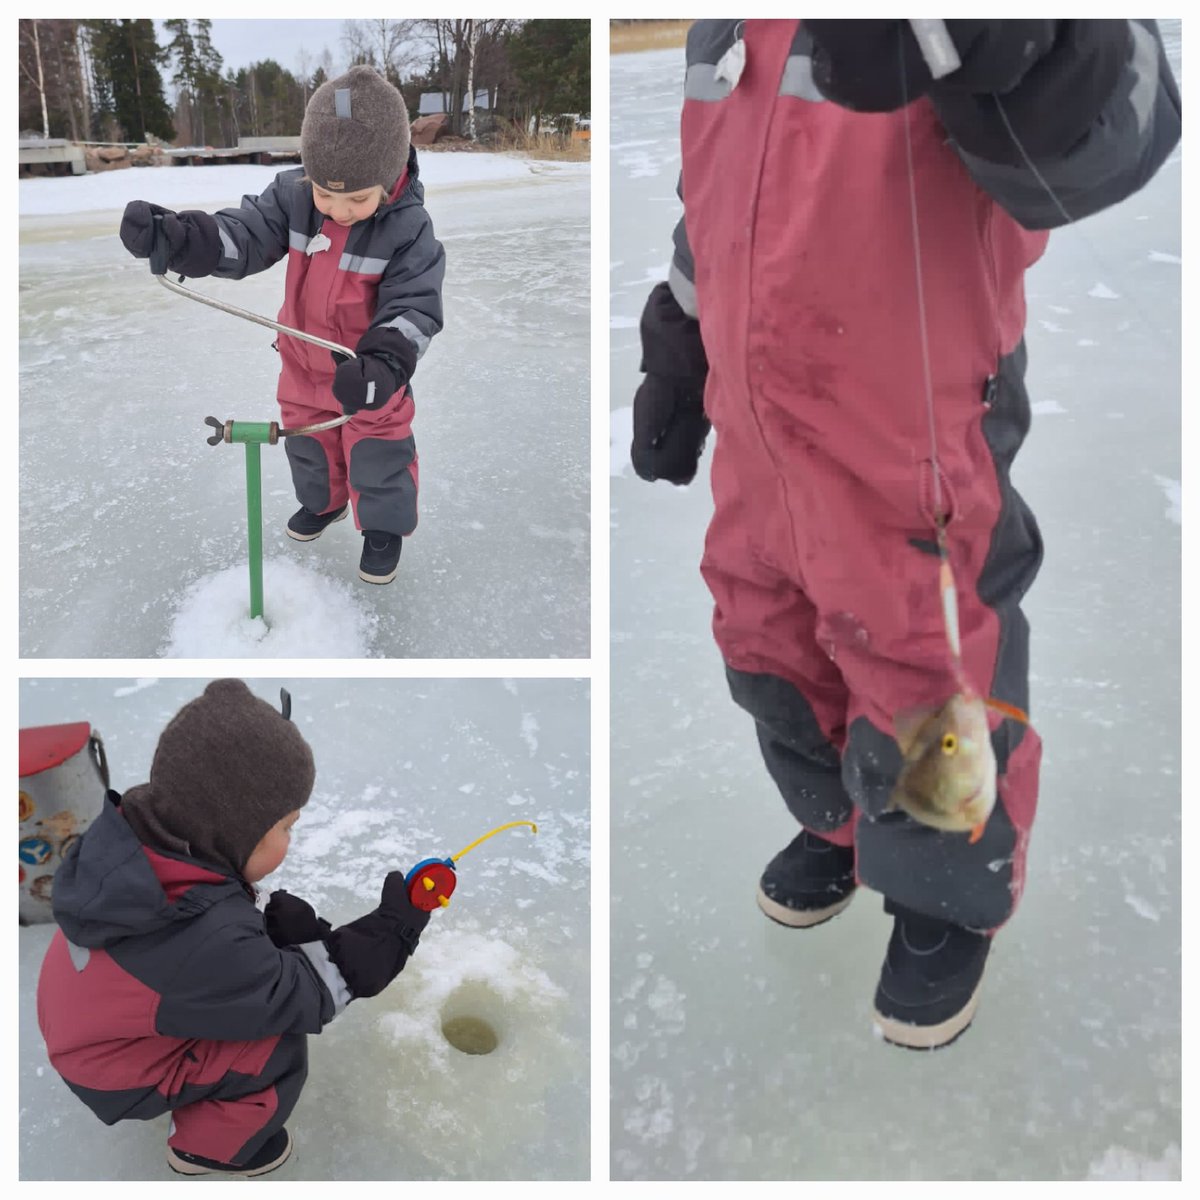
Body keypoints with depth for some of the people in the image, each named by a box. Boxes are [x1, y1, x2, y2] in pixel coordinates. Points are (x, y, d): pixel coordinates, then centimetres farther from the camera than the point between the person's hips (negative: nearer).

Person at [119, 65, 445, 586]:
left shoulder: (408, 227, -26)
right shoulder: (291, 195, -17)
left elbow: (415, 306, -28)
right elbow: (241, 237, -19)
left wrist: (384, 362, -46)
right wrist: (173, 235, -38)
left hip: (371, 368, -4)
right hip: (304, 361, 5)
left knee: (378, 449, 7)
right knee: (308, 439, 23)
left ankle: (385, 525, 32)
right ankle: (323, 501, 51)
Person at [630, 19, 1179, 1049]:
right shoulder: (727, 31, 5)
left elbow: (1099, 139, -33)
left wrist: (1004, 43, -53)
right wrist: (674, 356, 22)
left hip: (910, 453, -7)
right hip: (754, 436, 7)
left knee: (923, 682, 9)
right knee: (775, 657, 22)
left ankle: (952, 902, 38)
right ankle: (845, 823, 52)